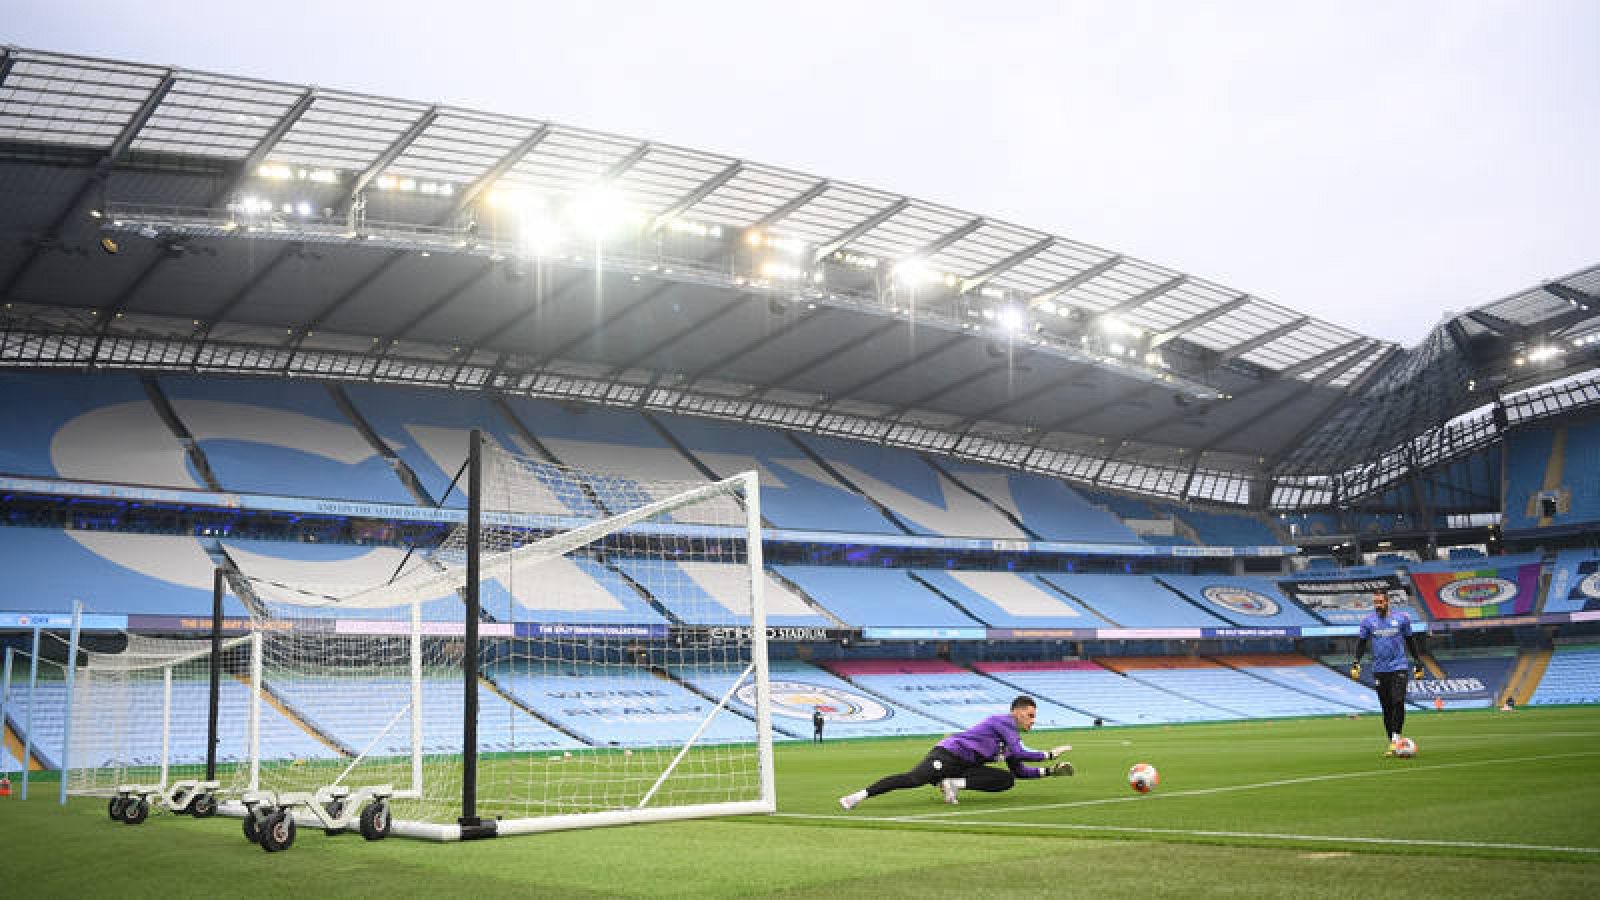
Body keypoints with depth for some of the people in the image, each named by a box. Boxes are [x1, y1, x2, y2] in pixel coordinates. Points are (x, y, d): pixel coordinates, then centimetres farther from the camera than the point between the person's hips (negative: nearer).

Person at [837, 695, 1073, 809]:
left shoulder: (1013, 737, 22)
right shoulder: (1004, 721, -7)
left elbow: (1019, 771, 26)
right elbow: (1019, 754, -18)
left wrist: (1050, 771, 19)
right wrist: (1050, 754, -9)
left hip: (967, 766, 9)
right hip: (950, 754, -9)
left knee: (1008, 780, -7)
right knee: (914, 778, -29)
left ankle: (954, 784, -13)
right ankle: (859, 796, -28)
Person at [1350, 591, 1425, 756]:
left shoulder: (1401, 618, 4)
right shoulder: (1368, 621, 6)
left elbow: (1410, 642, 13)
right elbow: (1361, 643, 9)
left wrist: (1418, 663, 14)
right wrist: (1355, 663, -3)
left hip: (1399, 667, -2)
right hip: (1379, 670, 2)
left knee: (1398, 702, -17)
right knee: (1386, 707, 3)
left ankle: (1395, 738, -12)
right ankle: (1392, 742, 11)